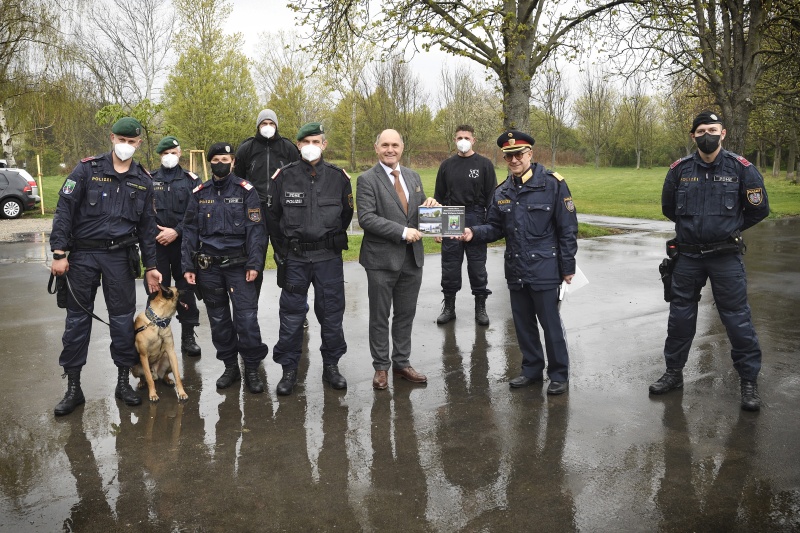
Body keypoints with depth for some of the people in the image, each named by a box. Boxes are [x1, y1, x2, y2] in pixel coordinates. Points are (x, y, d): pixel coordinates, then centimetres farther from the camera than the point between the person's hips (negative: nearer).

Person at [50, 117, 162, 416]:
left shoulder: (143, 180, 7)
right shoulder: (88, 169, -2)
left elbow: (147, 225, 11)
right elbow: (64, 210, -5)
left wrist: (150, 266, 7)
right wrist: (59, 252, -12)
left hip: (120, 256, 2)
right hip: (83, 254, -2)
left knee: (123, 318, 5)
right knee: (77, 318, 4)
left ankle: (123, 381, 18)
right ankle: (73, 386, 14)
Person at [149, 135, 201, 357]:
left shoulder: (191, 180, 6)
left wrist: (176, 231, -11)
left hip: (183, 243, 0)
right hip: (156, 244, 1)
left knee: (186, 289, 3)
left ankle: (188, 337, 12)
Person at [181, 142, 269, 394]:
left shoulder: (245, 190, -1)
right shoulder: (199, 193, 9)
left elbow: (255, 229, -5)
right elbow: (190, 231, 10)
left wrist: (254, 263, -12)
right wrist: (187, 265, 3)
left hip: (238, 263, -3)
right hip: (208, 266, 4)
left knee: (247, 316, -8)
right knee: (218, 319, 10)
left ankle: (252, 369, 6)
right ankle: (230, 366, 24)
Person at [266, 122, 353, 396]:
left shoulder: (339, 177, 1)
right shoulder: (283, 176, -1)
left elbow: (346, 214, 13)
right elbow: (272, 216, 8)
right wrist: (282, 249, 8)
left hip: (329, 257, 1)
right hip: (294, 257, 0)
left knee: (331, 312, 8)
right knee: (291, 314, 5)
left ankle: (331, 365, 23)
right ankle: (289, 369, 18)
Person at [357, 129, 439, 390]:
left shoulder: (413, 177, 11)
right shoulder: (367, 179, -7)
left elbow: (421, 211, 19)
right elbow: (366, 218, -17)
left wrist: (429, 205, -6)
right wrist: (403, 232, -21)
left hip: (412, 258, 5)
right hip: (382, 260, -5)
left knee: (406, 314, 14)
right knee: (380, 317, 7)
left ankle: (402, 363, 27)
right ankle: (381, 367, 20)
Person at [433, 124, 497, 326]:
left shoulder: (484, 164, 1)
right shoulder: (447, 165, 8)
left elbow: (491, 196, 0)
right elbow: (438, 197, 11)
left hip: (475, 219, -2)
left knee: (477, 264, 3)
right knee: (450, 264, 6)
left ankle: (480, 307, 16)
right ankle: (449, 306, 18)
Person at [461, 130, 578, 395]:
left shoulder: (552, 184, -9)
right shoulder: (502, 192, 7)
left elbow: (568, 229, -8)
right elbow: (495, 228, 11)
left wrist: (568, 267, -9)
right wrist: (474, 233, -10)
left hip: (544, 269, -5)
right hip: (516, 271, 6)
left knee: (550, 323, 3)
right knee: (523, 323, 15)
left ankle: (559, 374, 20)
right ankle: (532, 369, 31)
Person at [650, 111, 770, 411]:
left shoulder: (741, 169, -6)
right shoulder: (679, 170, 0)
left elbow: (758, 210, 4)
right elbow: (668, 208, 14)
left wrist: (730, 228, 9)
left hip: (726, 256, -2)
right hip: (688, 255, 2)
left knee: (737, 318, 1)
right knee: (680, 316, 11)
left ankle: (749, 380, 15)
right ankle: (674, 372, 26)